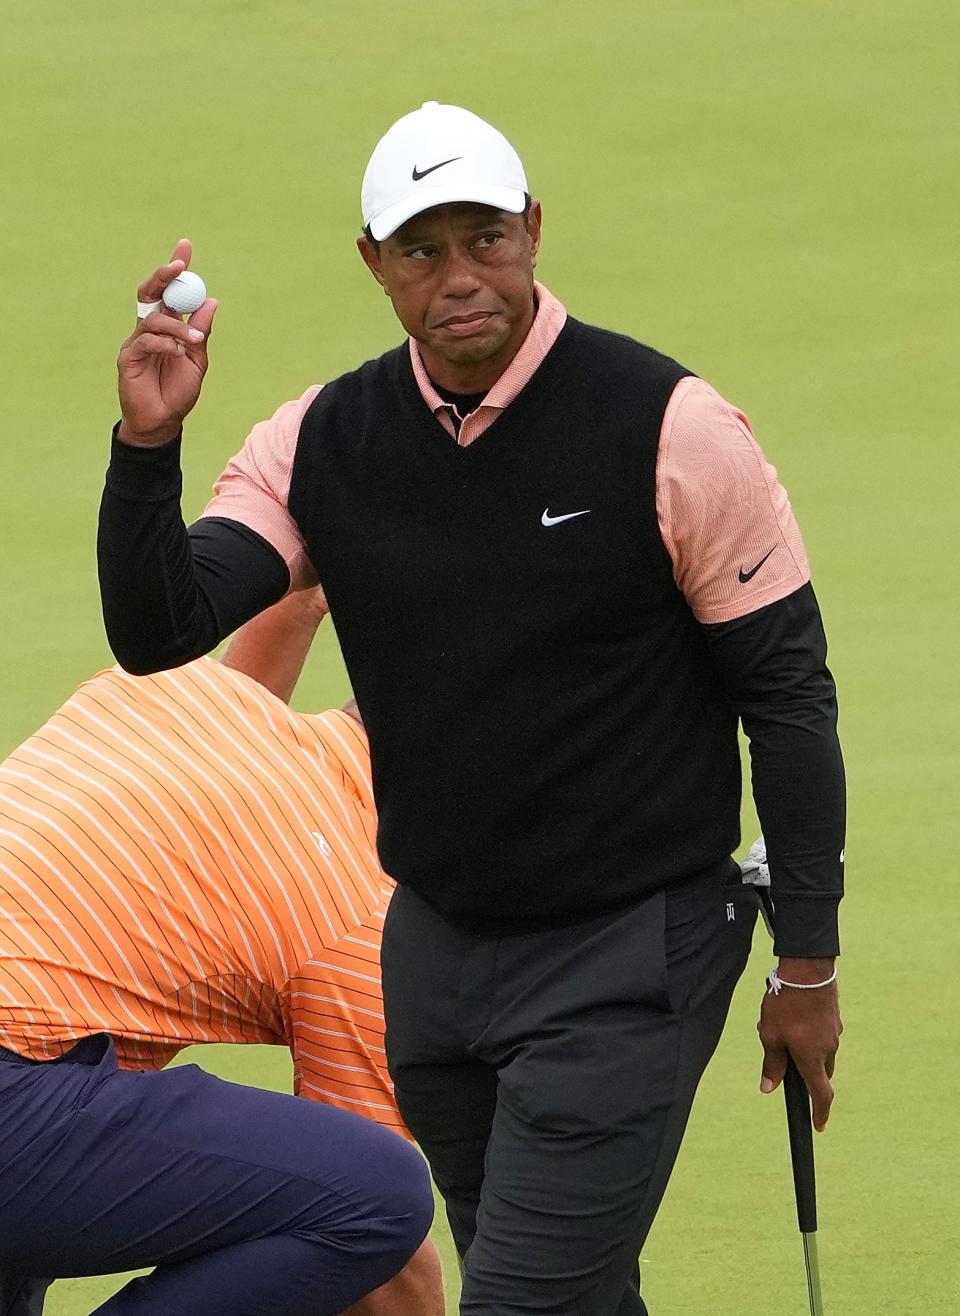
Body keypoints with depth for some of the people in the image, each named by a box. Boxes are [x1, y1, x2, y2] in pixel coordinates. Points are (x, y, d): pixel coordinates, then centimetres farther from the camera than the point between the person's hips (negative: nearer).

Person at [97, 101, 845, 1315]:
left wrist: (807, 965, -6)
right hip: (436, 944, 5)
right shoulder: (322, 443, -1)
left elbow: (787, 694, -8)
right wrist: (147, 442, -27)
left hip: (632, 952, -5)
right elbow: (157, 632, -10)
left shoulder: (670, 429, -15)